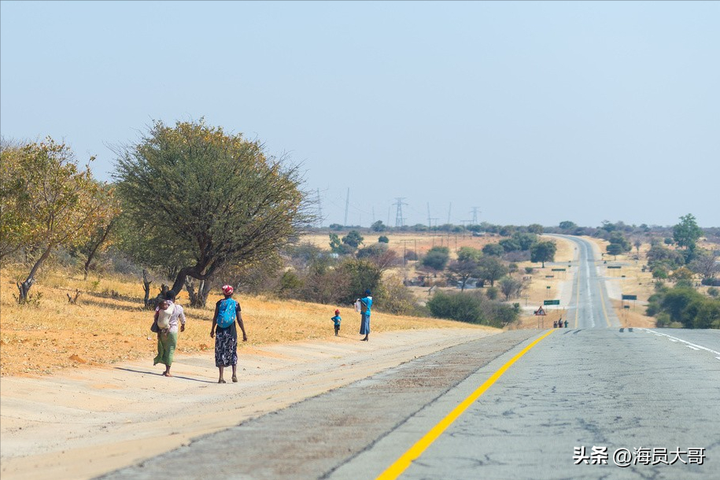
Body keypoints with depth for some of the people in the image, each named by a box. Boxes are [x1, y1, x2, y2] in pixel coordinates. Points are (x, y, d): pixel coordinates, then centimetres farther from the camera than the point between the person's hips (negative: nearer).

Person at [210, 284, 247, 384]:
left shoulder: (219, 303, 1)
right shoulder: (236, 304, -1)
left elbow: (215, 318, 1)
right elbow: (239, 320, -2)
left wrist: (212, 330, 11)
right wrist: (244, 333, 3)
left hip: (220, 330, 0)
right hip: (231, 330, 0)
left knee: (220, 353, 4)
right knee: (232, 352, 14)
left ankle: (221, 377, 1)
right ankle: (234, 374, 6)